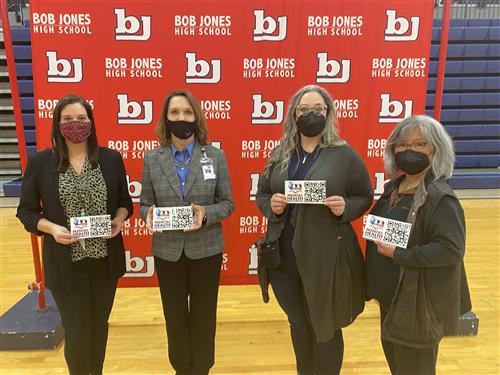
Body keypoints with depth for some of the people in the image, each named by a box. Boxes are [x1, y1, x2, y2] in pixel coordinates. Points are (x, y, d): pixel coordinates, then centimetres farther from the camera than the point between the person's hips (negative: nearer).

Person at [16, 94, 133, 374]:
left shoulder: (111, 158, -1)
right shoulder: (40, 162, -4)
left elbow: (125, 201, 8)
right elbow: (26, 211, 2)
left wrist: (120, 219, -13)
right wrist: (52, 228, -16)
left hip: (106, 259, 2)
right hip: (65, 263, -2)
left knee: (99, 325, 19)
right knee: (77, 332, 7)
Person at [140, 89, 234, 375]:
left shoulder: (216, 156, -5)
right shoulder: (152, 158, -1)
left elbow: (227, 203, -2)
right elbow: (145, 204, 4)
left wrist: (206, 213, -22)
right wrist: (149, 215, -19)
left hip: (205, 249, -1)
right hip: (167, 250, 1)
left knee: (204, 314, 14)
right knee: (175, 315, 16)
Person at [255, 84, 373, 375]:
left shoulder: (345, 154, -5)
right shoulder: (280, 154, 5)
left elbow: (365, 198, 1)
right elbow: (261, 195, 10)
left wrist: (345, 208, -19)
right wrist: (272, 205, -12)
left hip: (327, 257, -3)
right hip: (285, 256, 4)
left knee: (325, 327, 14)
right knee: (298, 324, 21)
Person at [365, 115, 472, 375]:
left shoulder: (440, 197, -22)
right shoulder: (393, 187, 4)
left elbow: (451, 249, -29)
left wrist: (398, 254, -26)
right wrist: (380, 244, 0)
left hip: (419, 301, -8)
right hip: (392, 295, 8)